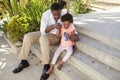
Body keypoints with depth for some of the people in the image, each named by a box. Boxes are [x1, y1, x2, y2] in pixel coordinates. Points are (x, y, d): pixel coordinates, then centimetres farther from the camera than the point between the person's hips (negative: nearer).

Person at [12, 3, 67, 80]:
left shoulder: (65, 14, -18)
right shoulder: (46, 14, -17)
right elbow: (43, 30, -22)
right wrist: (53, 26, -39)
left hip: (56, 36, -3)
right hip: (45, 33, 4)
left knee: (43, 39, -37)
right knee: (27, 37, -15)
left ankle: (46, 66, -29)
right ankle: (24, 62, -2)